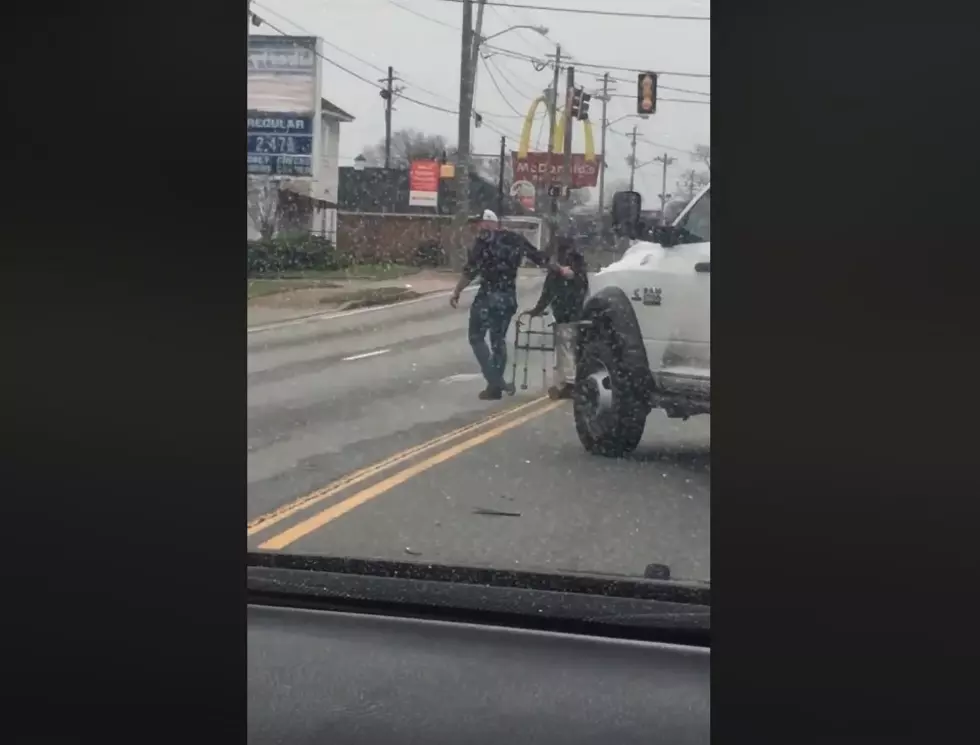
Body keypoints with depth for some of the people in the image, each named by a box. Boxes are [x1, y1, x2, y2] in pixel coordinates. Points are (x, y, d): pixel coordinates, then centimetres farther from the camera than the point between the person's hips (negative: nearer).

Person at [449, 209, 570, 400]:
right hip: (509, 298, 6)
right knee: (498, 339, 16)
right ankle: (496, 385, 15)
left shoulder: (484, 240, -8)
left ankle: (495, 382, -10)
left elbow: (471, 269, -13)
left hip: (488, 296, -6)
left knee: (477, 337, 3)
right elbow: (540, 258, 17)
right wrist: (560, 270, 30)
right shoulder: (517, 239, 10)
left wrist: (457, 291, -7)